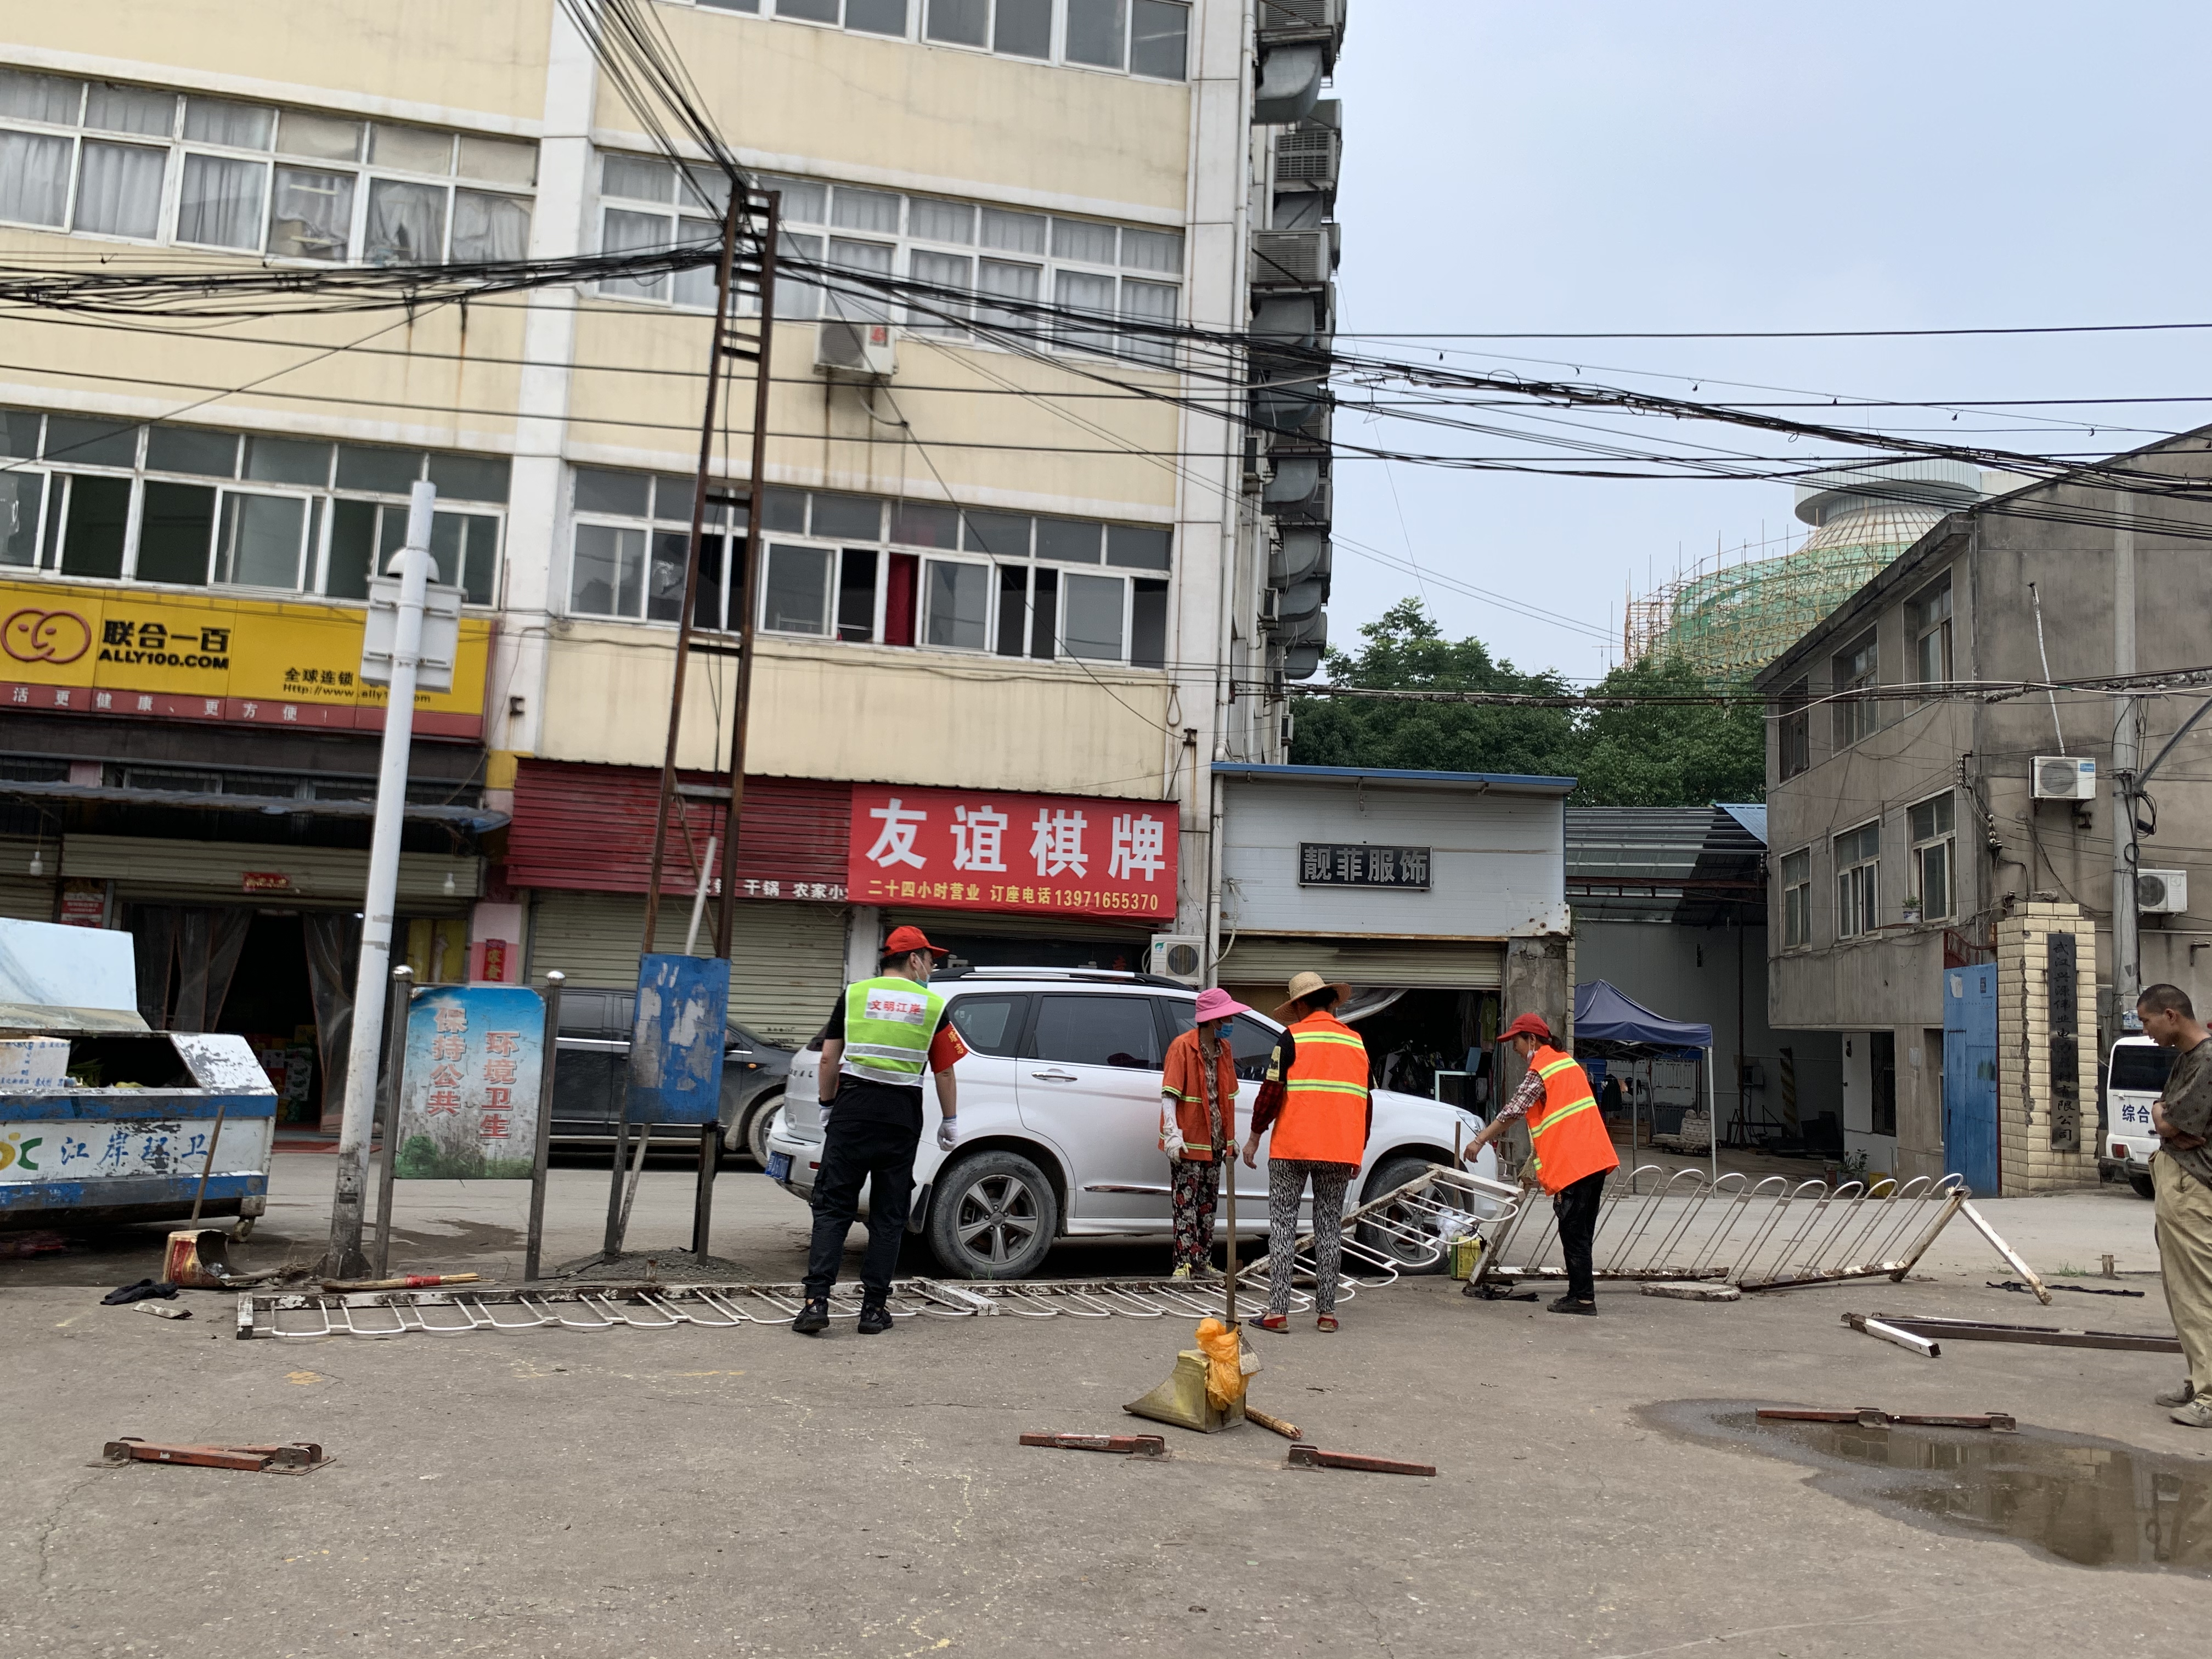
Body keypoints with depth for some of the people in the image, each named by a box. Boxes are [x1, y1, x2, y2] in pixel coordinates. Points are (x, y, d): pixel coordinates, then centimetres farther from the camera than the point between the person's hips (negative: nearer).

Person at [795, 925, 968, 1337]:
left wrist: (828, 1106, 15)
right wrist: (950, 1121, 16)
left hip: (853, 1107, 0)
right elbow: (944, 1071, 6)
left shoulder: (854, 994, 5)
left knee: (833, 1207, 4)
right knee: (888, 1215, 8)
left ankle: (817, 1301, -6)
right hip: (902, 1116, 0)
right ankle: (874, 1309, 9)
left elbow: (829, 1059, 3)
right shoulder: (932, 1006, 4)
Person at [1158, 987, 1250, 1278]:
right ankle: (1184, 1263, -3)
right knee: (1187, 1204, -6)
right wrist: (1172, 1134, -25)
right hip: (1189, 1142, -7)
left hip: (1214, 1142, 7)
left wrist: (1231, 1137, 17)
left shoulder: (1224, 1048, 10)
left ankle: (1203, 1260, 21)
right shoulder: (1183, 1047, -12)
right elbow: (1169, 1094, -16)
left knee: (1208, 1204, 13)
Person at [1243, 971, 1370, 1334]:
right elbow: (1366, 1102, 16)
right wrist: (1358, 1151, 23)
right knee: (1330, 1226, 10)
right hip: (1340, 1151, 4)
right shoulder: (1356, 1041, 12)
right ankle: (1327, 1311, 10)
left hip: (1293, 1148, -4)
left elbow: (1272, 1091, -9)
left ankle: (1278, 1311, -4)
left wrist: (1255, 1136, 2)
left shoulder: (1293, 1038, -4)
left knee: (1282, 1223, 0)